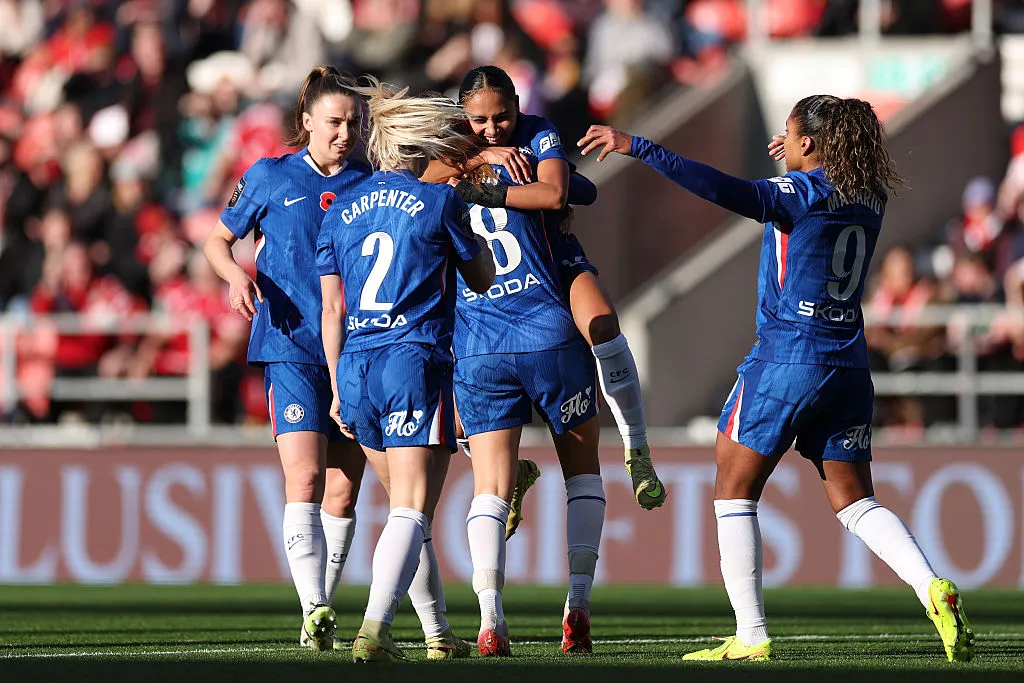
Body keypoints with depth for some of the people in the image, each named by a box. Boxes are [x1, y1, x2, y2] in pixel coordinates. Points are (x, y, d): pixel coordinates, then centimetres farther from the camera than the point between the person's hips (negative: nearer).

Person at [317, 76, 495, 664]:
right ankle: (375, 631, -23)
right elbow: (483, 280, 11)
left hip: (355, 369, 5)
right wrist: (467, 212, 23)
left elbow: (331, 311, 11)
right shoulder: (441, 201, -2)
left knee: (406, 506, 17)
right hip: (416, 363, -5)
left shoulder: (341, 211, 11)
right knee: (412, 510, -8)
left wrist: (337, 389, 16)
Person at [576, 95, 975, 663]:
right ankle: (932, 588, -13)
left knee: (733, 490, 5)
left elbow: (731, 193, -23)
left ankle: (751, 637, -1)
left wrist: (637, 148, -23)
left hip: (787, 357, -6)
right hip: (848, 369, 6)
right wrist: (803, 164, 44)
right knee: (854, 502, 11)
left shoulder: (803, 191, -10)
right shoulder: (868, 200, 9)